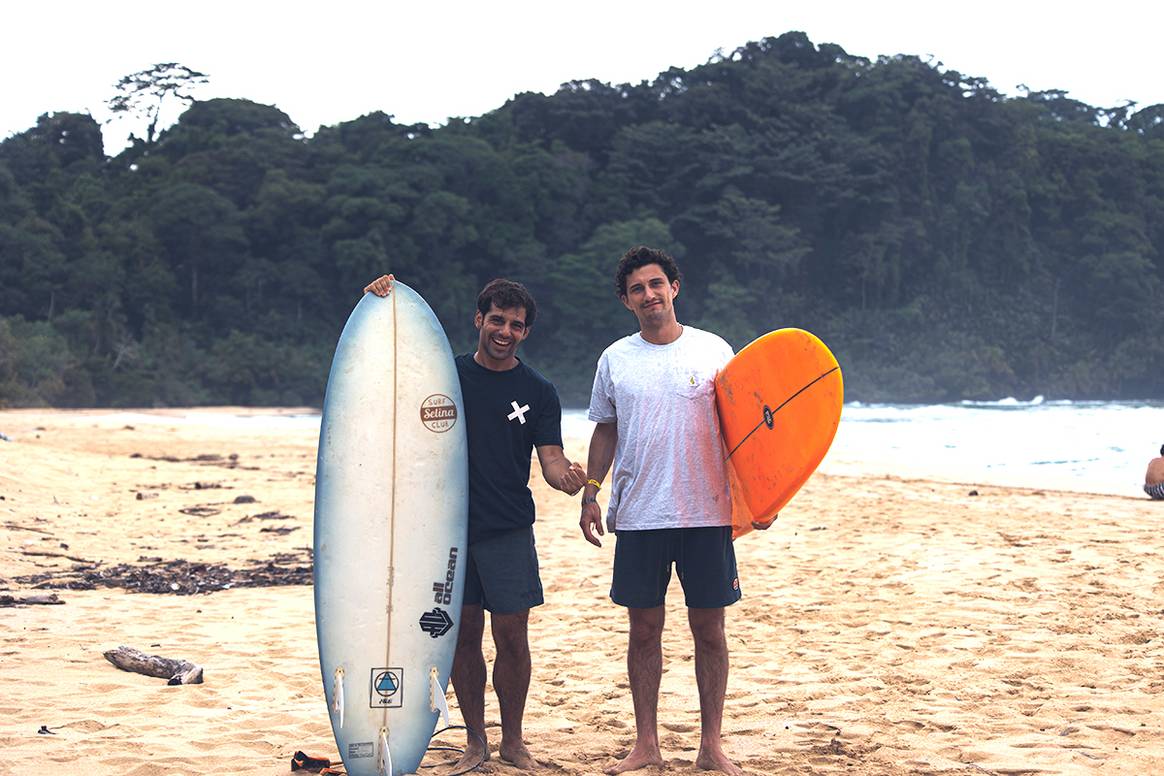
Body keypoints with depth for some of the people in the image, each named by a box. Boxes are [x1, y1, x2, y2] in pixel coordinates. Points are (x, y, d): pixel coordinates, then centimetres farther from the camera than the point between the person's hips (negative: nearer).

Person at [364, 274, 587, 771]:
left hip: (509, 530, -1)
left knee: (511, 637, -1)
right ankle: (475, 743, 17)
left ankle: (513, 742, 14)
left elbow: (551, 459, -2)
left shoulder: (538, 392, 3)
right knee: (463, 636, 6)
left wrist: (567, 477, -26)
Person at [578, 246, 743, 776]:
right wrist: (590, 493, 5)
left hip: (706, 513, -1)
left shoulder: (713, 350, 2)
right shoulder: (615, 360, 8)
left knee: (708, 629, 3)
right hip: (638, 514, 2)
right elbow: (605, 431, 15)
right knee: (644, 629, 5)